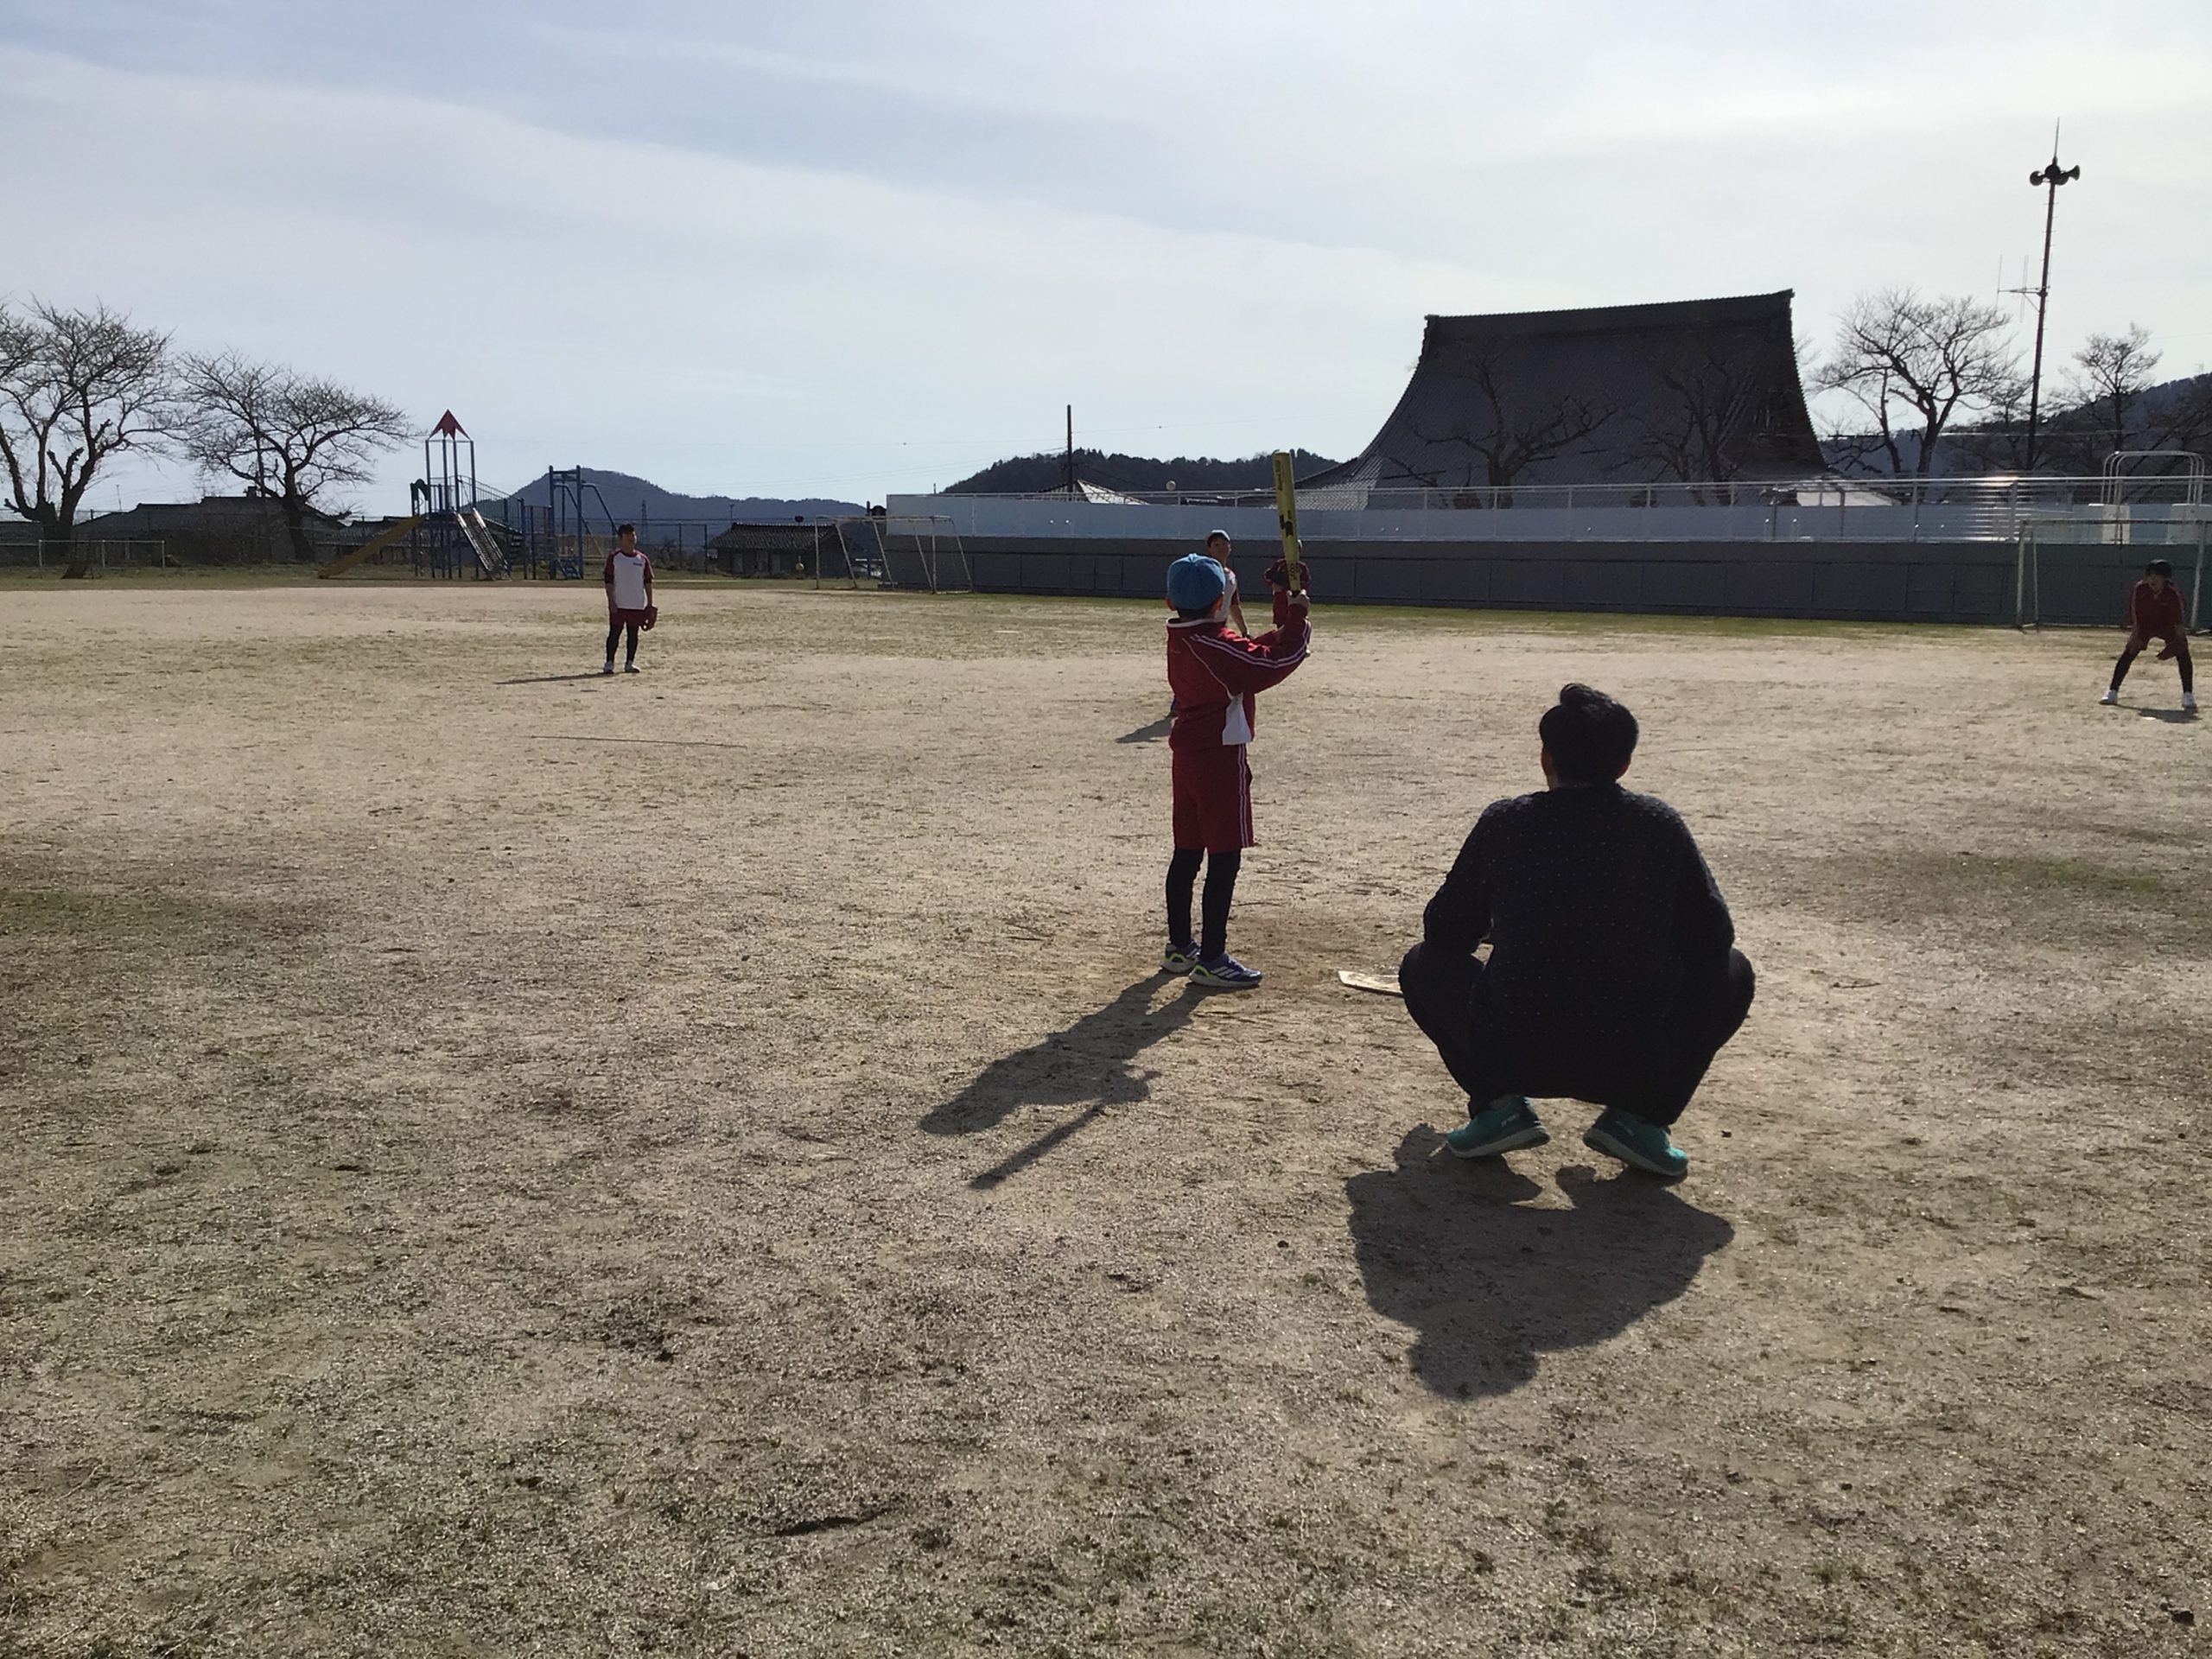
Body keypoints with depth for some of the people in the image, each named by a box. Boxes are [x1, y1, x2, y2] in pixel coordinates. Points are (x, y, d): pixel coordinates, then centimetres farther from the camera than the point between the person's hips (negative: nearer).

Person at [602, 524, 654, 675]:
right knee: (614, 633, -2)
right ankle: (609, 663, 1)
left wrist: (650, 604, 5)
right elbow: (608, 582, -4)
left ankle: (630, 663, 14)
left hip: (638, 605, 3)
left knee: (633, 633, 7)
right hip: (618, 604, -3)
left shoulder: (642, 559, 7)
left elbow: (648, 582, 9)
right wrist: (611, 602, -11)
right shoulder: (614, 558, -2)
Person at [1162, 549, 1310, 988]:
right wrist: (1297, 618, -10)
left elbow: (1248, 656, 15)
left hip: (1187, 755, 9)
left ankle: (1180, 947, 26)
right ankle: (1210, 959, 0)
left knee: (1187, 853, 15)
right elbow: (1274, 664, -22)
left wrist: (1283, 634, 6)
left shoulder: (1180, 640, 8)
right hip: (1220, 759, -9)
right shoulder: (1215, 645, -19)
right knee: (1224, 859, -3)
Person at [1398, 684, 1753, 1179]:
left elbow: (1445, 928, 12)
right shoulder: (1660, 824, 4)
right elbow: (1712, 934, 10)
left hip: (1513, 1059, 0)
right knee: (1730, 971, 27)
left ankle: (1499, 1105, 7)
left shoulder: (1504, 822, 3)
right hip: (1636, 1063, 1)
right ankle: (1641, 1118, 10)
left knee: (1425, 964, 26)